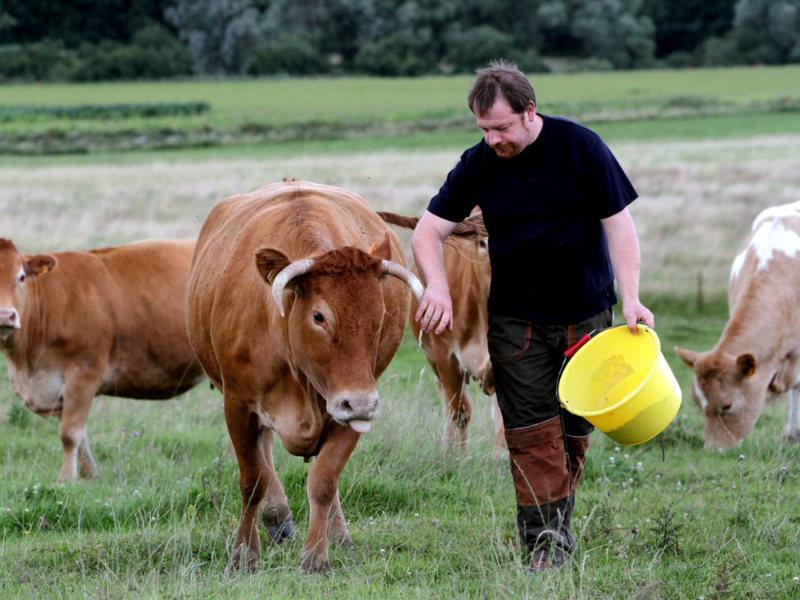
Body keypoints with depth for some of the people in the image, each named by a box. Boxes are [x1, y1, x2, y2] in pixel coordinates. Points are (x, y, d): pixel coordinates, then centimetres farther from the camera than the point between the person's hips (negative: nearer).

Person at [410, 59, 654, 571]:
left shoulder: (581, 148, -10)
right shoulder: (478, 165, -5)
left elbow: (618, 223, -8)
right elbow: (429, 230, -1)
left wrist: (631, 299, -18)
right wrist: (437, 285, -21)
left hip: (586, 312, -1)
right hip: (515, 318, 1)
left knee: (574, 427, 6)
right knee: (532, 430, -7)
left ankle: (556, 524, 21)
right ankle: (549, 541, -6)